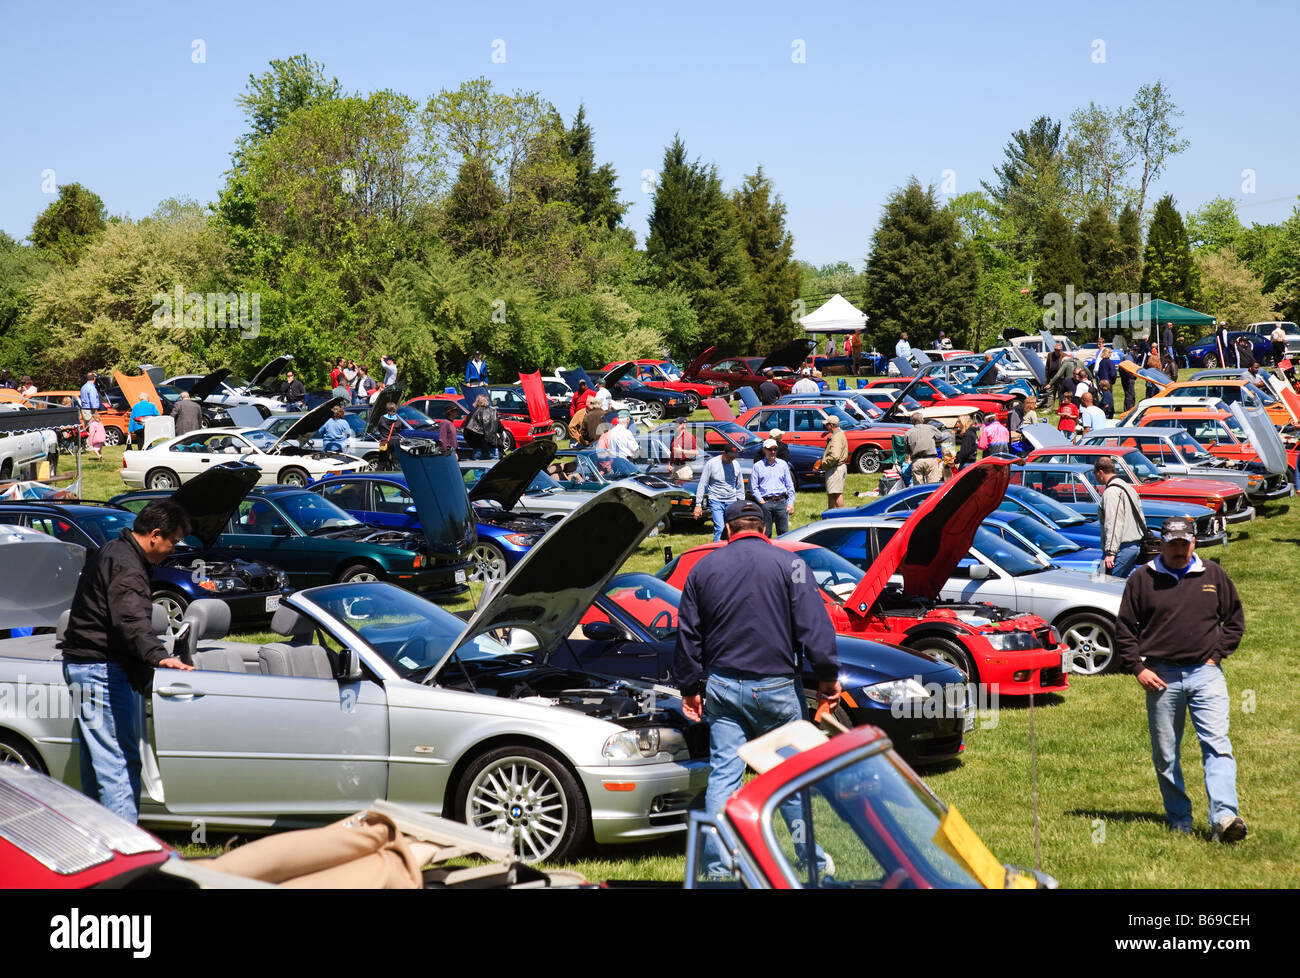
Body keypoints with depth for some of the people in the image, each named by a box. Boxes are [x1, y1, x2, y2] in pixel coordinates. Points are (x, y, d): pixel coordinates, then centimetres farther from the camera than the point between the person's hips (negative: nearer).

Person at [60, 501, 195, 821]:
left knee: (96, 761, 16)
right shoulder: (127, 567, -19)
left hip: (84, 665, 11)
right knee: (119, 761, -14)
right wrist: (158, 656, -49)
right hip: (102, 670, -11)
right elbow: (132, 620, -36)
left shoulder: (111, 552, 16)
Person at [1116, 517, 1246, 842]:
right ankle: (1179, 819, 16)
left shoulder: (1213, 575, 9)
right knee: (1165, 754, 5)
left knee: (1217, 746, -13)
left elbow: (1235, 621, 17)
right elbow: (1124, 629, 7)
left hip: (1205, 673, 0)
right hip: (1161, 677, 0)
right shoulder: (1142, 579, 4)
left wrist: (1216, 655, 5)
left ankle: (1223, 817, -21)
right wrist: (1138, 668, -2)